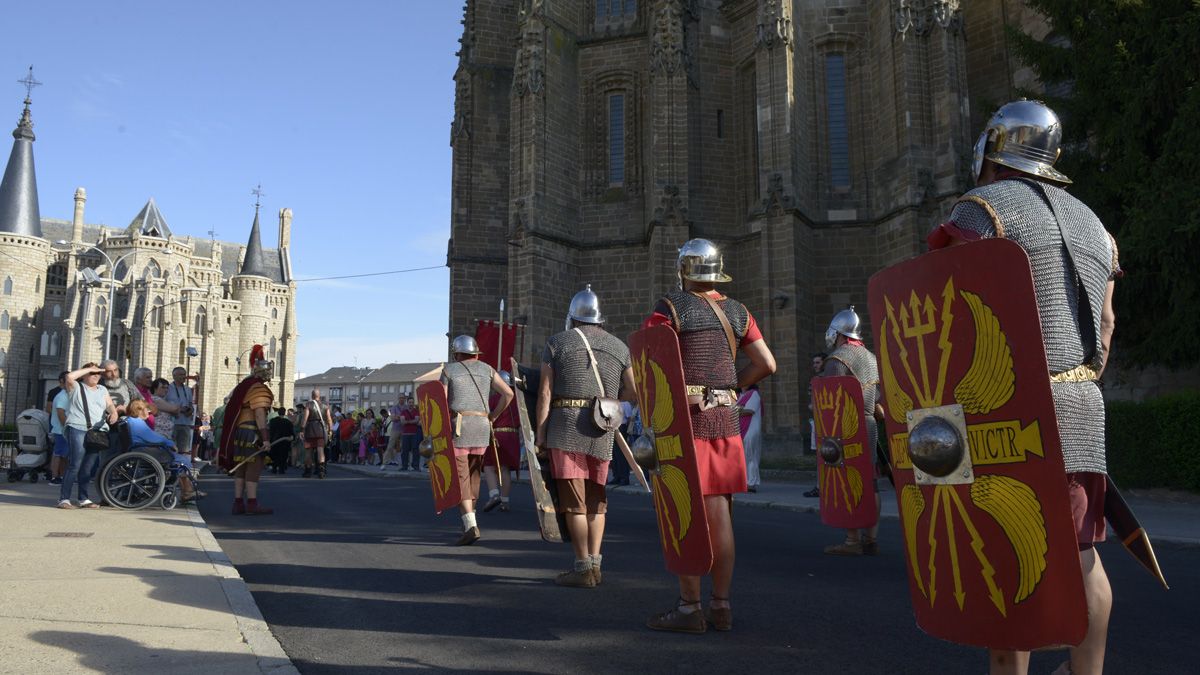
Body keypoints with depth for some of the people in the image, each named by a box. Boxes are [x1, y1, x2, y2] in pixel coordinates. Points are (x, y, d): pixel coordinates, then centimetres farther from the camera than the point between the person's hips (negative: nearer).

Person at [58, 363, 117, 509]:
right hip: (78, 430, -5)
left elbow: (110, 405, 11)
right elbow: (69, 377, -13)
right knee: (75, 465, -12)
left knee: (89, 467, 7)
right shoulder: (76, 387, 8)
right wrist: (89, 368, -4)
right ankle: (64, 498, -9)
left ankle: (83, 499, 14)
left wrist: (113, 412, -12)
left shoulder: (102, 390, 23)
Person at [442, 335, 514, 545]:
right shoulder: (487, 369, 10)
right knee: (473, 473, 18)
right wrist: (493, 416, 11)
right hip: (481, 429, 4)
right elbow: (508, 393, 2)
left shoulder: (449, 370, 2)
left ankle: (471, 525, -17)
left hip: (457, 427, -4)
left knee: (460, 477, -5)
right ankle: (470, 518, 22)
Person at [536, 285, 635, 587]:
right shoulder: (619, 346, 12)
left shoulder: (557, 342, 3)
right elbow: (632, 391, 15)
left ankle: (582, 568, 1)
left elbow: (545, 392, -3)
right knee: (596, 498, 14)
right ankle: (594, 564, 13)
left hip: (565, 426, -4)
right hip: (602, 430, 4)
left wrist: (540, 433, -2)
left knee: (573, 499, -1)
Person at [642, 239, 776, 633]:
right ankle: (722, 605, 16)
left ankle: (689, 608, 4)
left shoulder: (671, 308, -5)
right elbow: (767, 364, 10)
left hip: (685, 417, -5)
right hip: (726, 420, 6)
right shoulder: (737, 311, 11)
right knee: (719, 513, 9)